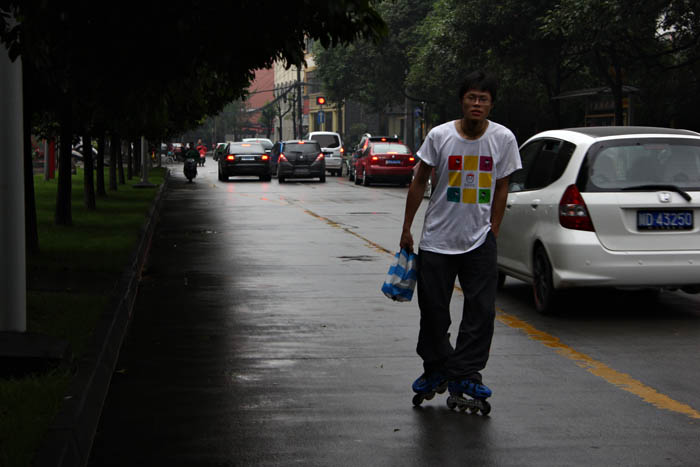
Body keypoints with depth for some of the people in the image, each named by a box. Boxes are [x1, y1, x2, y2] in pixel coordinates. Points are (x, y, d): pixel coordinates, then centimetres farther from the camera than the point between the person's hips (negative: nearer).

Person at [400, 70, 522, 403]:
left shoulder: (503, 139, -2)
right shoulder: (439, 136, -5)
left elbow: (501, 187, 7)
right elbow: (419, 182, 3)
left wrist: (493, 229, 3)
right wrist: (407, 228, 4)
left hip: (479, 239, 1)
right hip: (437, 238, -1)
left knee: (481, 310, -3)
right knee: (432, 308, 5)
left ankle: (464, 374, 6)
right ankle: (436, 370, 21)